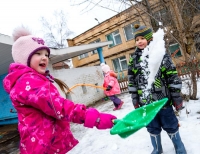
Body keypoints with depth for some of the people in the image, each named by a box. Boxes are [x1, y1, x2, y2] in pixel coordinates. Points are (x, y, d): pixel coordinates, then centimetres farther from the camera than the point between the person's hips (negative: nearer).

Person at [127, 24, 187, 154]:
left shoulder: (161, 54, -6)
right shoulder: (133, 60, 3)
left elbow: (173, 78, -5)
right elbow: (132, 82, 6)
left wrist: (177, 98, -5)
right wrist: (135, 101, 6)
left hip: (163, 99, -2)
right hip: (146, 102, 3)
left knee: (171, 126, 15)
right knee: (152, 128, 19)